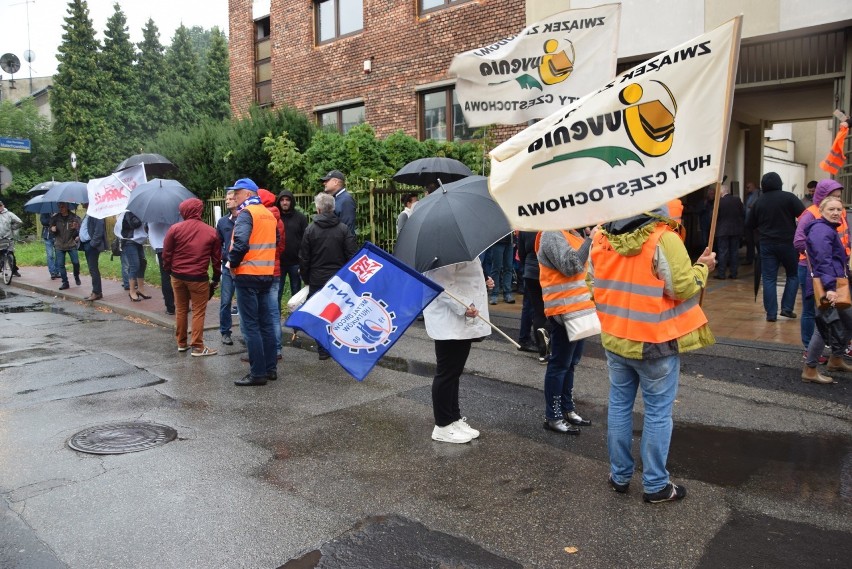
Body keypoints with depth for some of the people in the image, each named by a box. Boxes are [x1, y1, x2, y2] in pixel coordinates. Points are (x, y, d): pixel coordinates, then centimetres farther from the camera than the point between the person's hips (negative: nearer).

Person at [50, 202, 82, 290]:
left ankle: (76, 276, 24)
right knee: (61, 264, 3)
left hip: (71, 244, -2)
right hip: (59, 245, 2)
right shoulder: (55, 217, 2)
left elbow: (79, 230, -5)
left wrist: (76, 228, -28)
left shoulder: (74, 217, -5)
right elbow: (51, 229, 12)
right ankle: (65, 282, 13)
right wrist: (52, 229, -11)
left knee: (76, 262, -5)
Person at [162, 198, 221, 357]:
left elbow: (166, 253, -2)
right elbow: (217, 258, 1)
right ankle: (198, 347, 4)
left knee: (180, 310, 15)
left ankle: (181, 343, 25)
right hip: (199, 278, -2)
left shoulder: (175, 229, -4)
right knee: (198, 312, 3)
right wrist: (216, 278, 10)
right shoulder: (211, 232, -3)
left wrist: (168, 271, 13)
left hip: (177, 276, 2)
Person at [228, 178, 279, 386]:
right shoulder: (268, 214, 14)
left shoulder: (246, 213, -12)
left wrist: (233, 263, -10)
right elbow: (274, 242, 19)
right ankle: (270, 368, 17)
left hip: (247, 275, -8)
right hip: (266, 273, 8)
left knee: (250, 325, -4)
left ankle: (258, 373, -2)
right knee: (265, 322, 12)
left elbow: (240, 243, -24)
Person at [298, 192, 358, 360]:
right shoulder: (343, 229, -4)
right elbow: (352, 255, -3)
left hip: (317, 279, 0)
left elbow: (303, 258, 0)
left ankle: (323, 350, 12)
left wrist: (306, 278, 12)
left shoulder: (310, 229, -4)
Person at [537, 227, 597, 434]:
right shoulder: (552, 235, -15)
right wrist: (590, 240, -20)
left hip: (578, 308, 10)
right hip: (564, 311, -10)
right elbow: (571, 265, -25)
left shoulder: (572, 233, 16)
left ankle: (567, 409, 29)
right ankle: (552, 417, 8)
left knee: (571, 362, 17)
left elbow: (584, 263, 20)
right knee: (560, 364, -2)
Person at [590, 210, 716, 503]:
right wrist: (702, 268, 0)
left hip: (614, 338, 5)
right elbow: (683, 288, -18)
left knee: (619, 405, 17)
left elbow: (593, 282, 7)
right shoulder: (664, 239, -19)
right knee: (658, 411, 8)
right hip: (656, 342, -5)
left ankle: (619, 475, 28)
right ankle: (655, 485, 19)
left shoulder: (600, 238, -2)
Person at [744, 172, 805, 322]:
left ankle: (771, 313, 3)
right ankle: (787, 308, 8)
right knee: (793, 275, 14)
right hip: (787, 242, -2)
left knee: (769, 278, 4)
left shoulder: (759, 201, 3)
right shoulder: (788, 197, -7)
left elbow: (749, 226, 9)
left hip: (767, 244, 2)